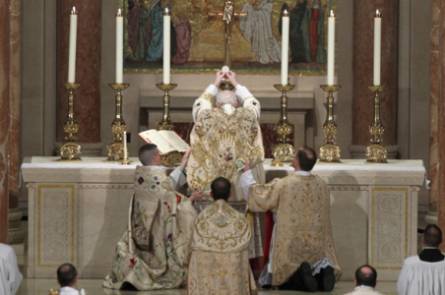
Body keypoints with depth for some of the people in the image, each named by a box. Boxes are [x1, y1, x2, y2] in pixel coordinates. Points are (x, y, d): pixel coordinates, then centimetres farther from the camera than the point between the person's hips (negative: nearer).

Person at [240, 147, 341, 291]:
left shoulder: (283, 185, -16)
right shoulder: (322, 185, -2)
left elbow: (256, 195, -5)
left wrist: (247, 173, 11)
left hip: (291, 249, -4)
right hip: (317, 247, 4)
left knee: (283, 280, 13)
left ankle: (299, 275, -17)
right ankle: (323, 271, -12)